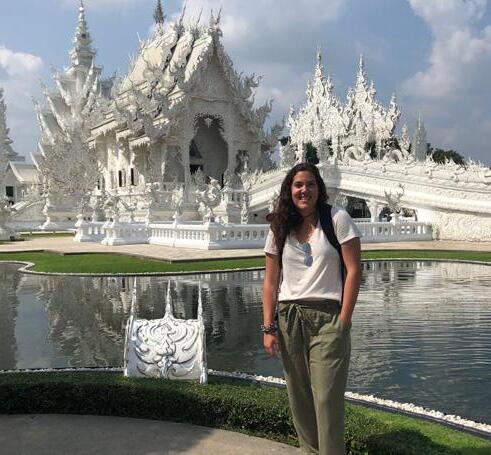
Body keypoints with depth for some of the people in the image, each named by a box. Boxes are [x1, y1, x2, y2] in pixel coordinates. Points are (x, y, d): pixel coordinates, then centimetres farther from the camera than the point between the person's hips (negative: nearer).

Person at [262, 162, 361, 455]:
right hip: (288, 318, 4)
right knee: (299, 399, 13)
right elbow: (271, 281, 7)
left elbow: (354, 270, -6)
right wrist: (268, 328, 1)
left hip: (327, 317, -4)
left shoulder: (337, 219, -3)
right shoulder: (279, 229, 8)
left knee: (327, 401, -5)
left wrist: (343, 322, -10)